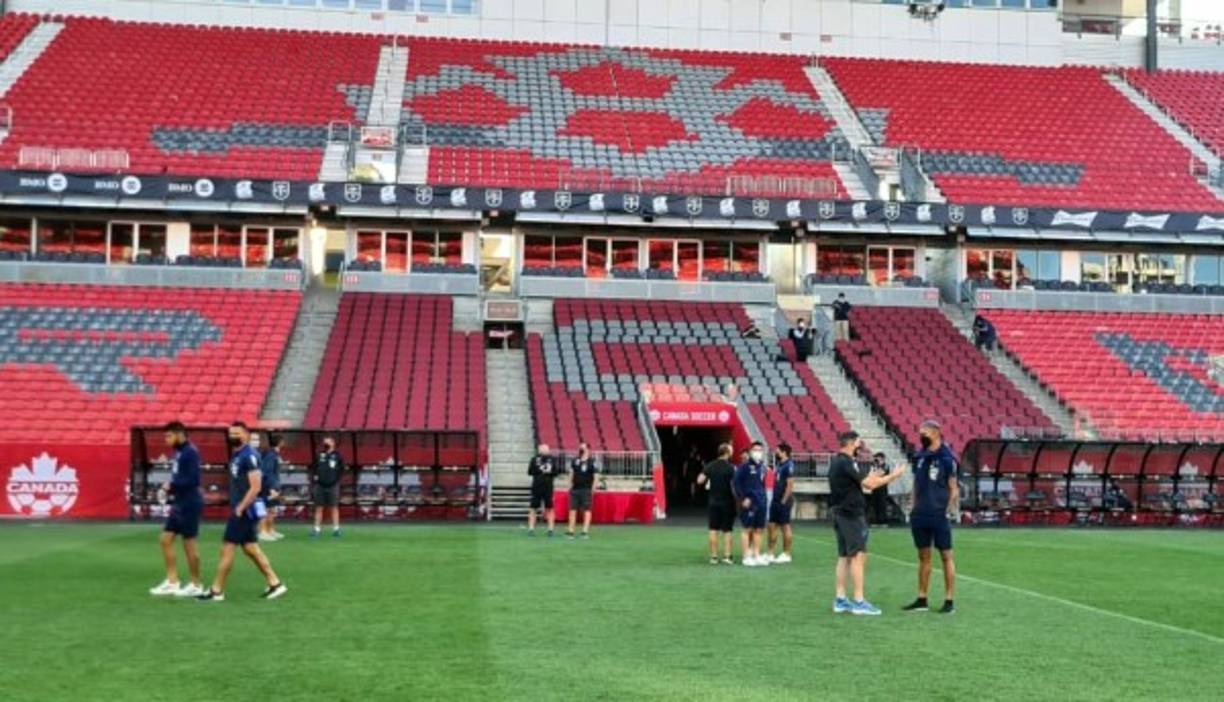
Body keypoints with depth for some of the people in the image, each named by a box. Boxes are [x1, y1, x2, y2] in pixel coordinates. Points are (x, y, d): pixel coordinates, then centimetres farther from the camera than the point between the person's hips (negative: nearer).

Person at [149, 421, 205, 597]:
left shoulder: (190, 452, -16)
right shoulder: (178, 452, 13)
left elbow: (193, 480, -23)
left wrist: (172, 486, -14)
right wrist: (171, 488, 1)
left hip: (189, 505, -9)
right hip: (179, 504, 9)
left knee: (189, 543, -1)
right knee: (165, 539, 9)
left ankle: (196, 585, 10)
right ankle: (172, 582, 15)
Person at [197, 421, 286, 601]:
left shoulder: (249, 456, -16)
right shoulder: (237, 455, 13)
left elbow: (255, 487, -22)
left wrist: (240, 508, -21)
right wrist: (237, 507, 15)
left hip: (245, 510, -10)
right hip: (241, 509, 10)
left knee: (227, 548, -4)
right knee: (251, 548, 12)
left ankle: (216, 591, 4)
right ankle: (275, 583, 17)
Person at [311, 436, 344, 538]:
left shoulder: (337, 455, 0)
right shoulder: (319, 455, 9)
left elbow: (342, 470, 2)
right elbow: (314, 468, 16)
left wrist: (336, 479, -5)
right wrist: (315, 476, 1)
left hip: (332, 486, -3)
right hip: (320, 486, 3)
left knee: (334, 508, 1)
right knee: (319, 508, 4)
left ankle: (336, 529, 4)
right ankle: (317, 529, 7)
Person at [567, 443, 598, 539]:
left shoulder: (592, 462, -2)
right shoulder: (575, 461, 11)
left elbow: (596, 476, -4)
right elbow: (571, 473, 14)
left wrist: (593, 488, -9)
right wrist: (570, 485, 7)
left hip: (586, 489, -4)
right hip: (575, 489, 4)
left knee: (586, 510, -2)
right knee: (573, 509, 4)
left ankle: (585, 531, -2)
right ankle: (570, 531, 7)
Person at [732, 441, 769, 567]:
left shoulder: (762, 467, 14)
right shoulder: (745, 466, -6)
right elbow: (736, 483, -9)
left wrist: (763, 498, 15)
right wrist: (743, 498, -14)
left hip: (760, 503, 7)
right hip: (749, 502, -7)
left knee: (758, 530, 9)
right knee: (747, 529, -3)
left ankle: (756, 555, 16)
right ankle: (746, 557, 1)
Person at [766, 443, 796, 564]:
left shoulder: (789, 465, -14)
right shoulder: (779, 464, 14)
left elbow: (790, 485, -18)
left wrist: (784, 500, -19)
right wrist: (775, 499, 14)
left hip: (784, 501, -9)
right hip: (775, 500, 9)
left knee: (785, 527, -1)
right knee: (772, 526, 9)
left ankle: (786, 554, 5)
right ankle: (770, 554, 15)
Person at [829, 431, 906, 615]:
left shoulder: (836, 462, 14)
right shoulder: (846, 463, -16)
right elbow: (869, 484, -18)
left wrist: (868, 479, 19)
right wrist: (894, 475, -10)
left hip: (840, 513, 10)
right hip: (852, 514, -10)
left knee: (844, 556, 11)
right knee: (858, 556, -8)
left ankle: (840, 600, 12)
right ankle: (859, 602, -9)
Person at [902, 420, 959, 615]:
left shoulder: (946, 458, -8)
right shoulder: (919, 457, 10)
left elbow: (953, 488, -6)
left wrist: (949, 510, -11)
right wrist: (914, 507, 12)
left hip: (939, 515, -6)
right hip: (920, 515, 6)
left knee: (946, 556, 1)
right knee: (923, 556, 12)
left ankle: (949, 601, 6)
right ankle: (921, 600, 18)